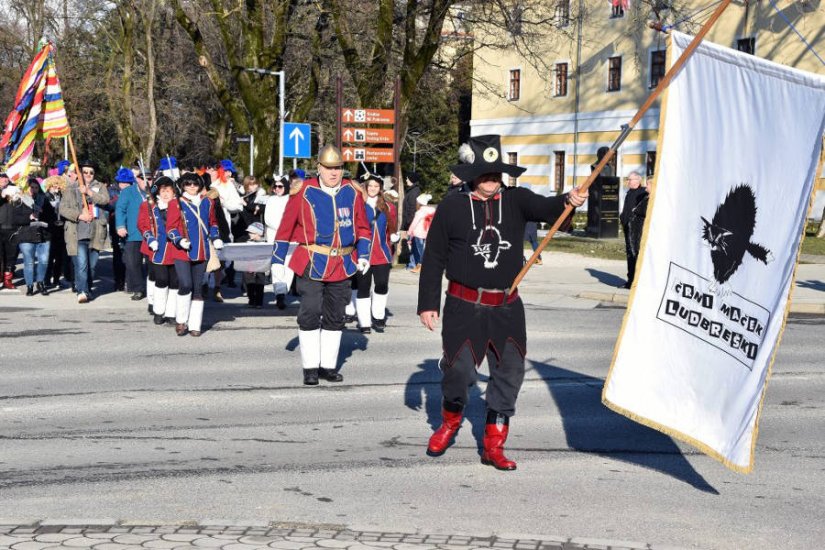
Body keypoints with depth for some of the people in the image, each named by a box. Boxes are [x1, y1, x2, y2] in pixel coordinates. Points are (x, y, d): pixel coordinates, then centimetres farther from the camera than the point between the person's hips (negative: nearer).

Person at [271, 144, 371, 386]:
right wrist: (277, 260, 0)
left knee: (335, 317, 10)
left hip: (342, 266, 4)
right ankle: (310, 368, 3)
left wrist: (363, 255, 4)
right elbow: (286, 228, 0)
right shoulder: (304, 193, -5)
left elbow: (362, 227, 15)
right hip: (312, 264, -4)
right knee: (310, 315, -6)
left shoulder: (352, 193, 5)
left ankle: (328, 366, 20)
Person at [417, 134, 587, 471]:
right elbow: (434, 259, 2)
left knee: (509, 373, 3)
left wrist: (568, 201, -38)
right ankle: (450, 421, 30)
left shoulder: (516, 200, 3)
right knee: (459, 370, -3)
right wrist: (428, 303, 0)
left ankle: (493, 445, 15)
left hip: (507, 307, 3)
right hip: (464, 305, -2)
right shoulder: (452, 208, -2)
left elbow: (545, 208, -15)